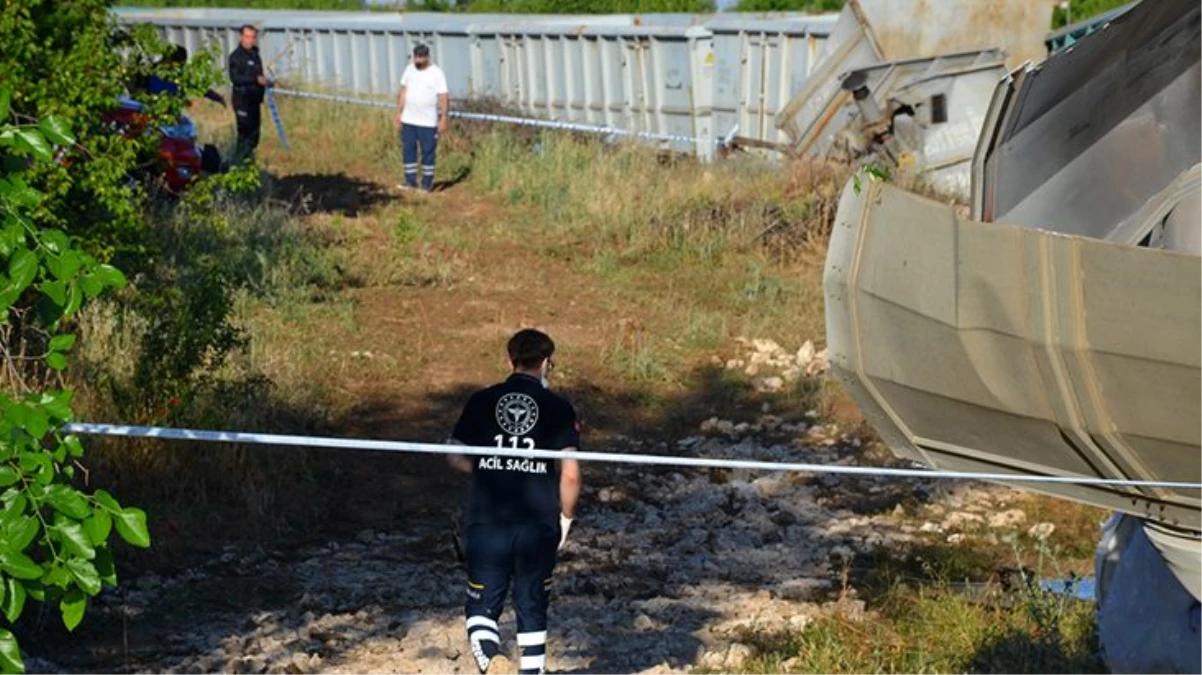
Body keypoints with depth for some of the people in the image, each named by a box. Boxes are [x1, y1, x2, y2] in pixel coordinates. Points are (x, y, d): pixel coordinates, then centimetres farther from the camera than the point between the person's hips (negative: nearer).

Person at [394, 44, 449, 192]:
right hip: (408, 120, 5)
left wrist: (443, 118, -17)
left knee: (428, 152, 2)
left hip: (428, 122, -5)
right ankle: (410, 181, 16)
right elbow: (403, 92, 12)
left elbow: (444, 97, -12)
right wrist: (398, 113, 10)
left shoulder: (436, 73, -9)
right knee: (408, 150, 7)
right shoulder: (409, 69, 6)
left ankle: (427, 183, 10)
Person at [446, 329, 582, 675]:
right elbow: (570, 474, -7)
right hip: (538, 527, 0)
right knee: (532, 609, 14)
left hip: (486, 523, 0)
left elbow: (455, 457, 4)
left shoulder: (481, 401, 2)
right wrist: (565, 518, 8)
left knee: (481, 607, 7)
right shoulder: (558, 408, -2)